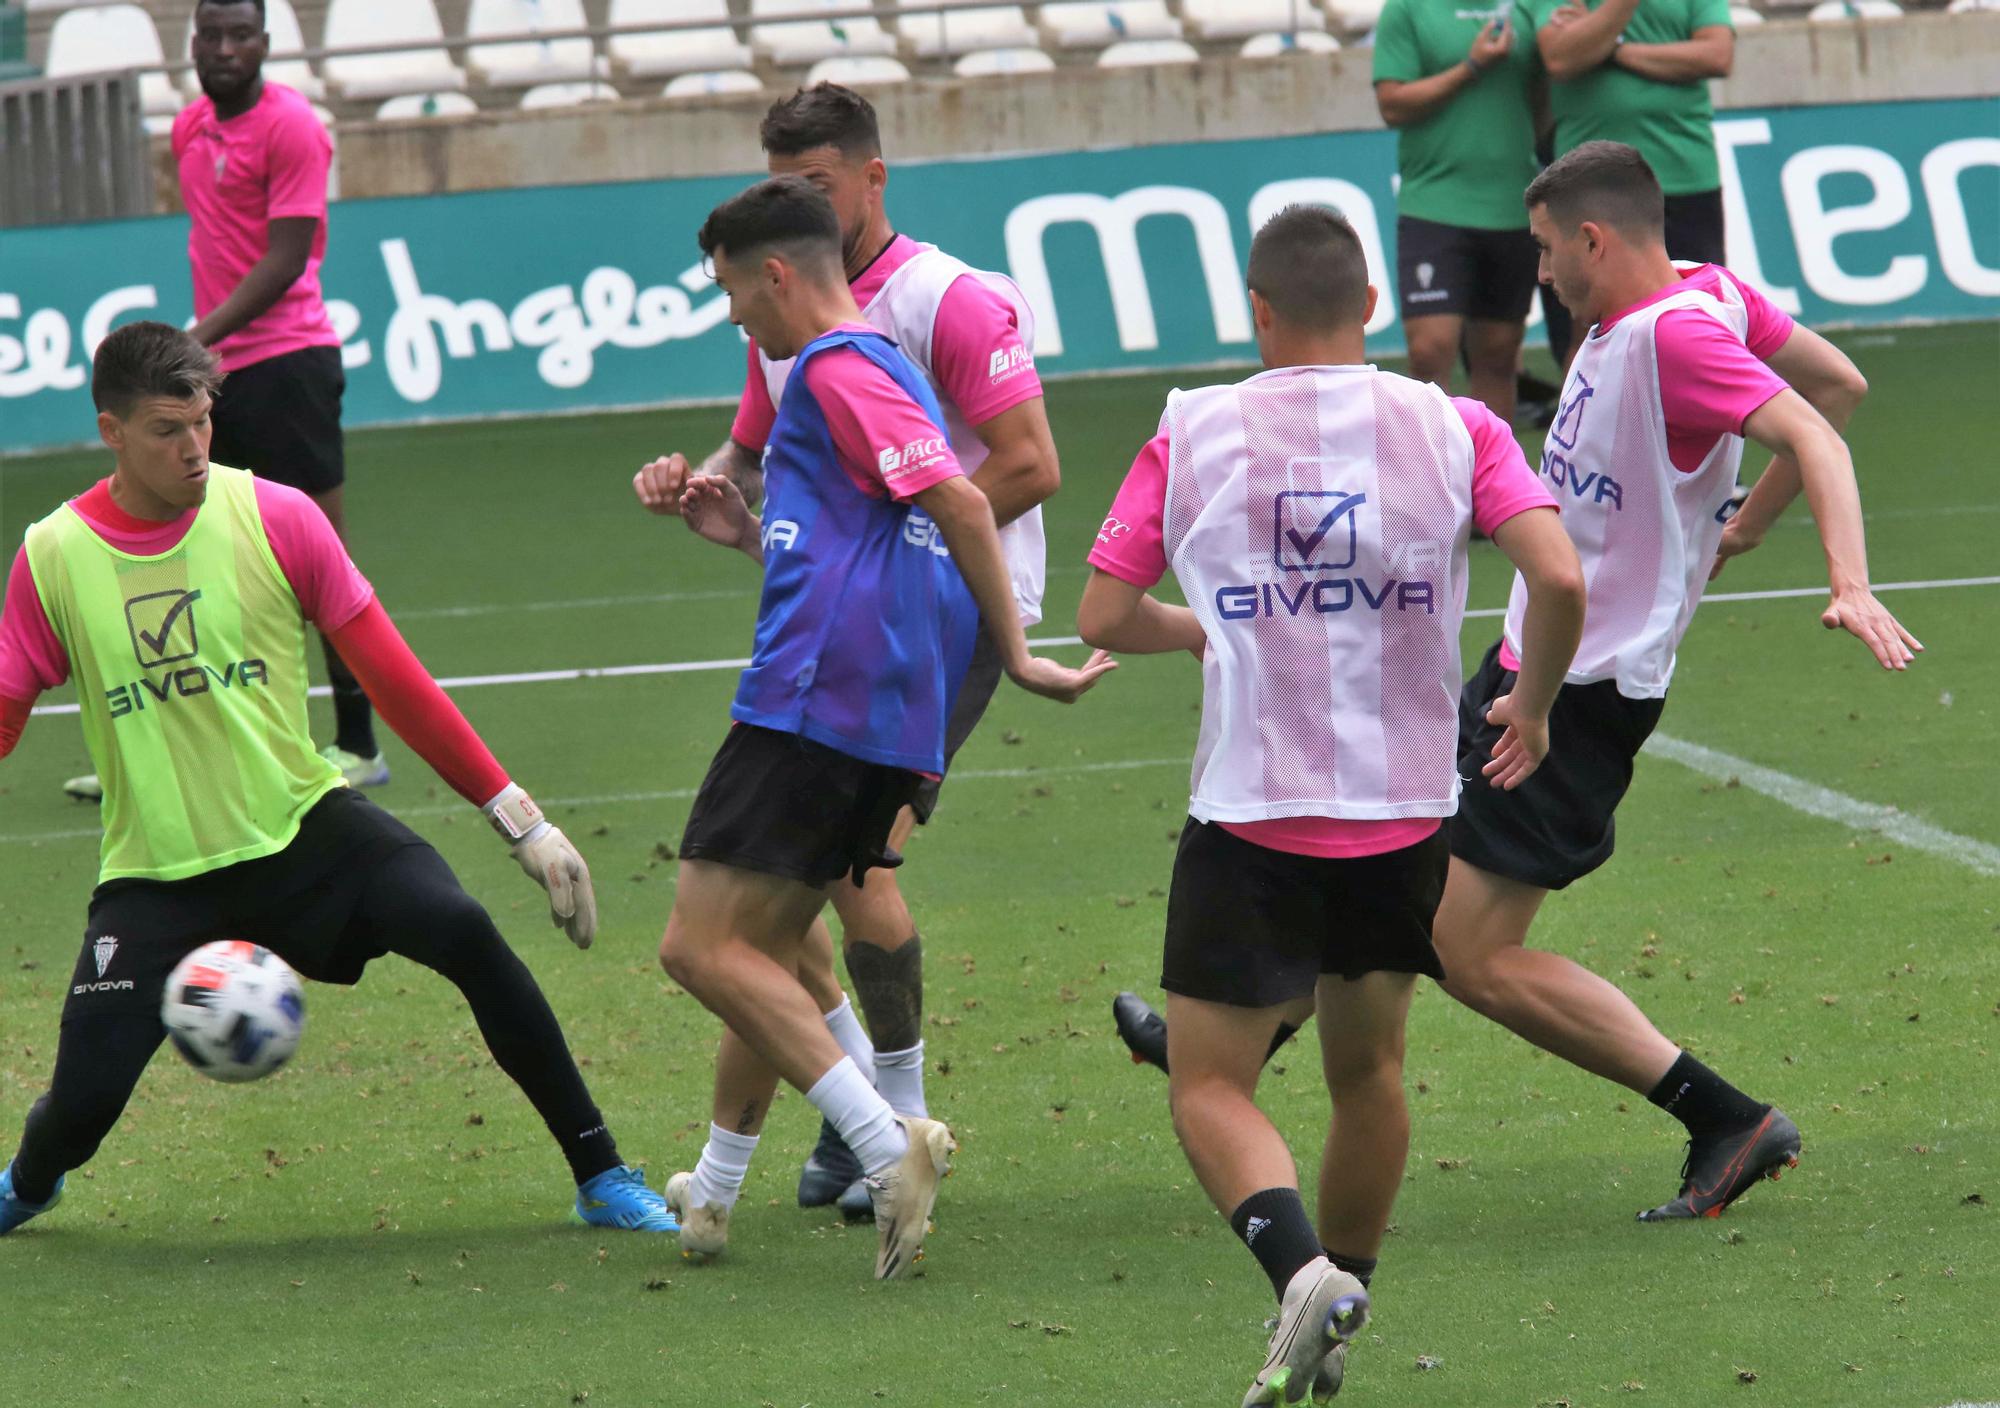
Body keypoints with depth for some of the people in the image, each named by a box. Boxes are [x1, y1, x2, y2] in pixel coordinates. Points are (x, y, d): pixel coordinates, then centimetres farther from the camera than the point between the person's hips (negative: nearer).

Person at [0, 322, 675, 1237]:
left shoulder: (274, 518, -6)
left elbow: (394, 681, -3)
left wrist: (519, 819, -5)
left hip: (302, 822, 0)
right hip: (157, 872, 0)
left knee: (462, 932, -26)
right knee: (84, 1099, -12)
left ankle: (601, 1175, -15)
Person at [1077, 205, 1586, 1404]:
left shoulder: (1192, 435, -1)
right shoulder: (1452, 428, -1)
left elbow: (1103, 618, 0)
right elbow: (1560, 579, -13)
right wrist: (1532, 707, 5)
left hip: (1251, 812, -2)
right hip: (1406, 809, 2)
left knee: (1211, 1085, 3)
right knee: (1369, 1065, 22)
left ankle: (1301, 1267, -23)